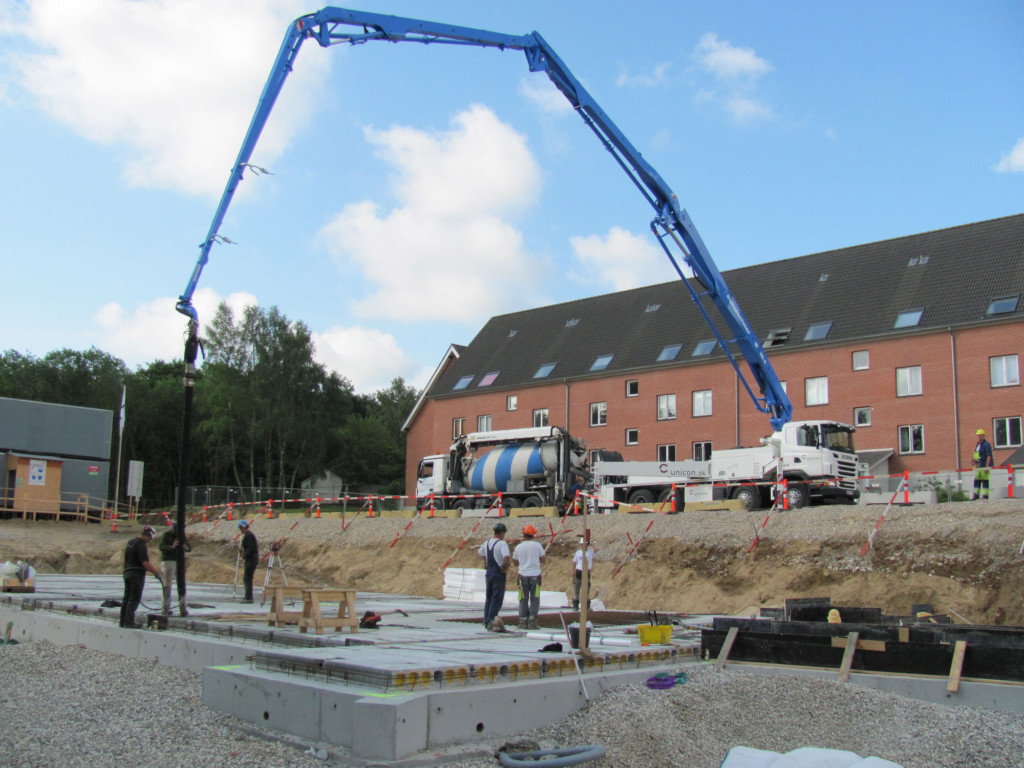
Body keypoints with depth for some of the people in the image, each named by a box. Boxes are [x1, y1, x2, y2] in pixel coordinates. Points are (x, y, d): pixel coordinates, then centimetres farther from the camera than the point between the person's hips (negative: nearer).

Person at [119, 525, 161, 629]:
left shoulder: (130, 542, 16)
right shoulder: (141, 545, -14)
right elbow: (145, 563, -20)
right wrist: (156, 573, -14)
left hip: (127, 572, 9)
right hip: (137, 573, -9)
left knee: (127, 598, 13)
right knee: (134, 599, -6)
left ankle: (123, 621, 17)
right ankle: (129, 622, -8)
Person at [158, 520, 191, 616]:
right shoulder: (165, 535, -3)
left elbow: (190, 549, 9)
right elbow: (161, 547, -18)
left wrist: (186, 548, -15)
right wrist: (172, 547, -34)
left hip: (179, 562, 5)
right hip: (168, 561, -5)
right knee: (167, 585, -3)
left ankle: (183, 607, 1)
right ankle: (166, 608, -1)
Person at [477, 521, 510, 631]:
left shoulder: (487, 543, 9)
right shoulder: (502, 544, -14)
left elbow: (479, 553, 26)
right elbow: (507, 556, -29)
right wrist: (505, 565, -12)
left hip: (489, 573, 7)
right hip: (499, 574, -7)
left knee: (488, 597, 16)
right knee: (497, 598, -3)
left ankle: (486, 621, 19)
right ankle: (490, 620, -11)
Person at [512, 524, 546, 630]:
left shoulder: (518, 547, 2)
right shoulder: (537, 545, -3)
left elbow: (516, 563, 12)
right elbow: (543, 560, 0)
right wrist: (545, 558, 21)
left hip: (523, 575, 2)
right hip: (535, 575, -2)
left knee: (523, 599, 7)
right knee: (534, 599, 4)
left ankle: (523, 622, 4)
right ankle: (532, 621, -3)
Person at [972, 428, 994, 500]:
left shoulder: (986, 444, -10)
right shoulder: (978, 445, 17)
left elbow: (989, 456, -16)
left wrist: (987, 467, -21)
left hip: (985, 466, -9)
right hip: (979, 466, 9)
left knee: (985, 481, -5)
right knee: (977, 480, 7)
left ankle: (985, 496, -3)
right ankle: (975, 495, 10)